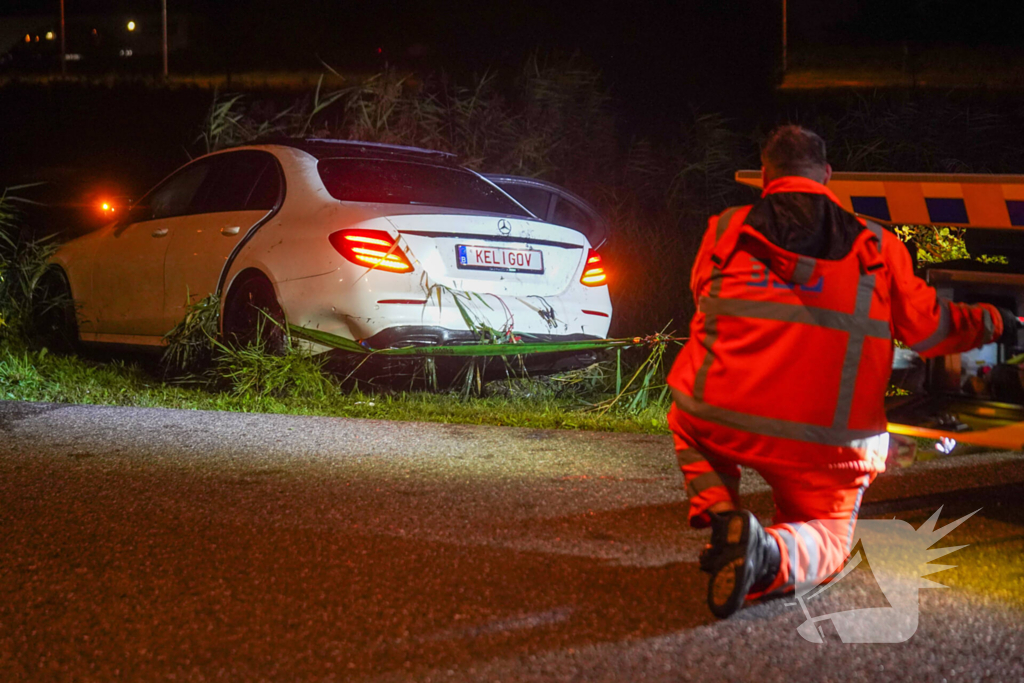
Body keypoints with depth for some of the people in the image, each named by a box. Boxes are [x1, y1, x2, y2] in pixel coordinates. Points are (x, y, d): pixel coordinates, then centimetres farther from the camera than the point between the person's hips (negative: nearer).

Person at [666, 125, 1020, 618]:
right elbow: (929, 329, 10)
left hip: (722, 422, 1)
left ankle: (721, 513, 5)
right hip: (824, 443, -1)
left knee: (690, 418, 35)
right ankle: (771, 554, -15)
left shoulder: (725, 229, 7)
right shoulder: (877, 247, 6)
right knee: (827, 537, 22)